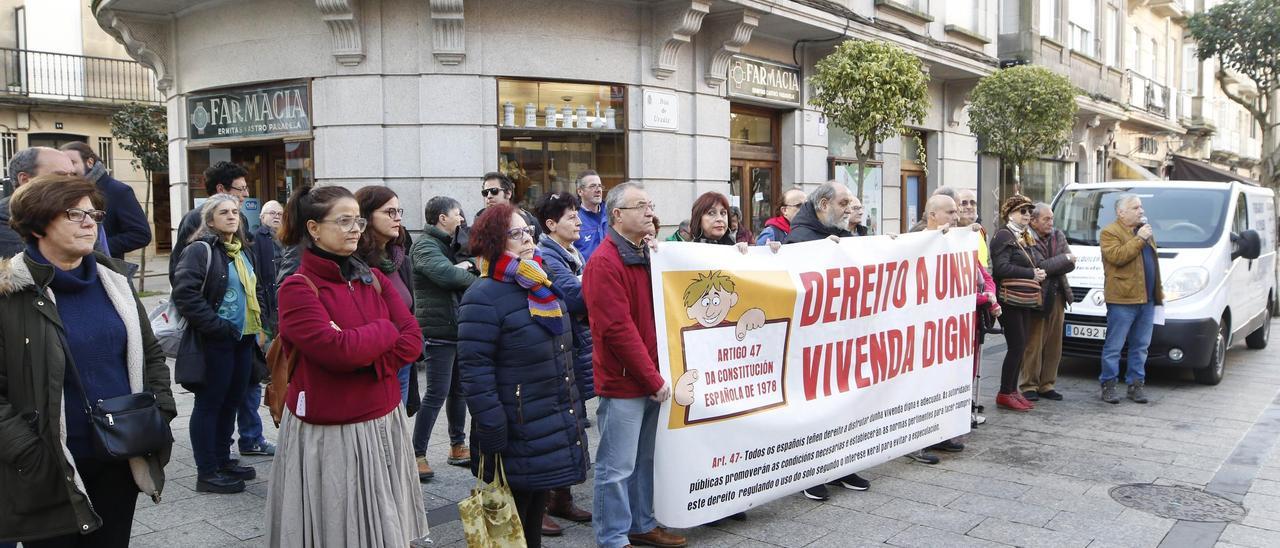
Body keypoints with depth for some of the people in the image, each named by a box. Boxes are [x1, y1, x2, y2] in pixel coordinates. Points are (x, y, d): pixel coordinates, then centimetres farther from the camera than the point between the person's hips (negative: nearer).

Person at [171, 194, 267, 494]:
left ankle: (223, 461, 27)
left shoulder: (243, 252, 16)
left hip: (243, 339, 8)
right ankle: (207, 473, 8)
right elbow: (185, 293, -20)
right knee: (210, 404, 1)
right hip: (216, 342, -8)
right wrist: (217, 326, -20)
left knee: (231, 402, 15)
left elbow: (256, 290, 27)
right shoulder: (200, 250, -10)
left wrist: (258, 321, 13)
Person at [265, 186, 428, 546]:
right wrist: (385, 330, -8)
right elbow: (338, 349, -24)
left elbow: (412, 340, 0)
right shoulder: (297, 288, -11)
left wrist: (364, 357, -16)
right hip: (328, 434, -5)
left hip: (383, 423, 6)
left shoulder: (373, 278, 8)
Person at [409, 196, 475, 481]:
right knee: (437, 393, -8)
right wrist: (469, 275, -14)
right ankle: (417, 454, 0)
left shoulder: (450, 245, 19)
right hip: (439, 330, -9)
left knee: (458, 389, 15)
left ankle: (457, 446, 26)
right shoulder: (425, 246, -11)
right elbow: (446, 274, -29)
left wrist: (467, 267, -8)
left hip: (459, 327, 9)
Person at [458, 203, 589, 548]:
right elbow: (474, 371, -21)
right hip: (516, 441, -8)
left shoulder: (540, 289, 11)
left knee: (535, 518, 20)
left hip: (554, 430, 8)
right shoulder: (483, 298, -17)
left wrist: (572, 413, 20)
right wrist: (493, 436, -22)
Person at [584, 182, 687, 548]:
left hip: (651, 380, 8)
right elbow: (618, 329, -20)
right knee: (617, 467, 1)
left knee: (644, 459, 18)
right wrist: (653, 379, -16)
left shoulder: (645, 254, 13)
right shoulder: (604, 262, -15)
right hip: (623, 382, -8)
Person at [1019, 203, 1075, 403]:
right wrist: (1064, 259, -12)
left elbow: (1070, 264, 1)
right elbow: (1039, 267, -21)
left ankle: (1046, 384, 19)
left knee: (1054, 345, 10)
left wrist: (1050, 267, -15)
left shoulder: (1058, 236, 10)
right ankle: (1029, 386, 7)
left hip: (1057, 297, 7)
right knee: (1033, 346, -2)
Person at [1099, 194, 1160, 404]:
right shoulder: (1110, 233, -5)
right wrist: (1139, 239, -17)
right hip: (1122, 299, -7)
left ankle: (1136, 383, 17)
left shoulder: (1145, 231, 20)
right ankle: (1108, 384, 5)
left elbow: (1153, 262, 26)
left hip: (1147, 299, 8)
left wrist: (1159, 288, 21)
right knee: (1114, 346, -2)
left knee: (1141, 346, 10)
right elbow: (1117, 256, -21)